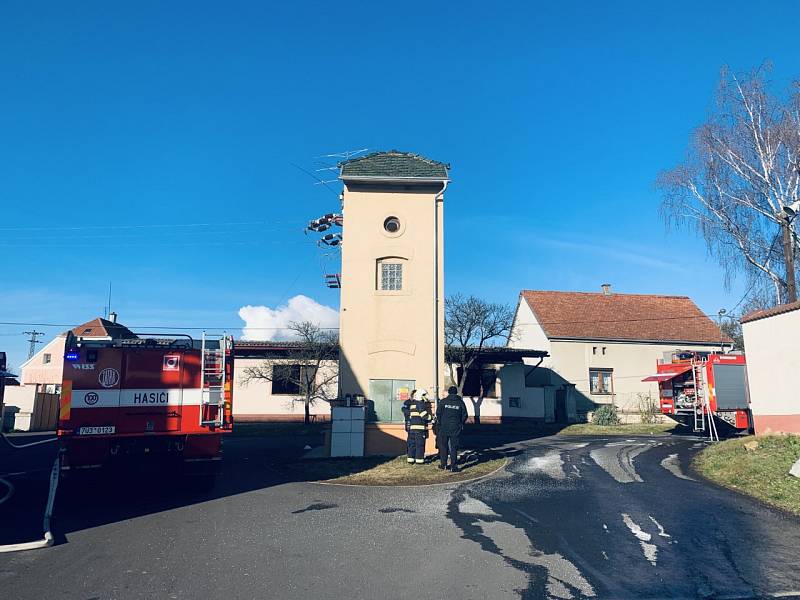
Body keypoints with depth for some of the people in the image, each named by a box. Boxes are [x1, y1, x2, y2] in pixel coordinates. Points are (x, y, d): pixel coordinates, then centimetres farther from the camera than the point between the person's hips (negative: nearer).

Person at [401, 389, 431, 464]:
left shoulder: (411, 403, 13)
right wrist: (430, 417, -1)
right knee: (420, 444, -1)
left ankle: (410, 459, 14)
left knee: (411, 443, 12)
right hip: (420, 427, -8)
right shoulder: (421, 404, -11)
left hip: (411, 427, 8)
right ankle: (419, 459, 0)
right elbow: (424, 415, -17)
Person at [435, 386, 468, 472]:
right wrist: (460, 424, 16)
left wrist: (439, 423, 9)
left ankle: (443, 464, 19)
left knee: (443, 446, 13)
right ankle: (454, 466, -1)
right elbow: (464, 415, 3)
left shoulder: (443, 401, -1)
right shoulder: (461, 403, 3)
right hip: (455, 429, 1)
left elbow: (438, 413, -3)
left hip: (444, 427, 0)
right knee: (454, 447, 3)